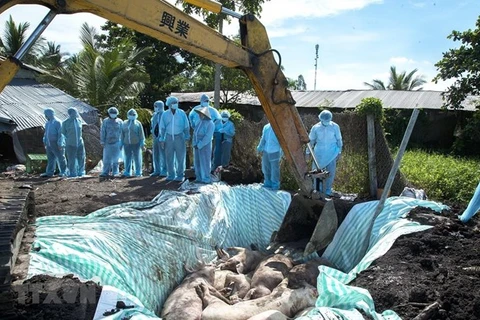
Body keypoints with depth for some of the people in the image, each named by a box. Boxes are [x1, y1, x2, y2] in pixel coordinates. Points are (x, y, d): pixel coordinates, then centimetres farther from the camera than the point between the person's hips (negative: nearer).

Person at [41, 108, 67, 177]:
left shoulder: (57, 122, -12)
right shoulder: (47, 123, 14)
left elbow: (60, 134, -16)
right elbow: (46, 133, 20)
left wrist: (60, 144, -19)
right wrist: (45, 143, 17)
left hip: (56, 144, -8)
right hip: (49, 144, 8)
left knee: (60, 157, 0)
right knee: (50, 158, 9)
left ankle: (63, 172, 7)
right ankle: (49, 172, 14)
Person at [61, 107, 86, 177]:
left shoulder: (79, 121, 7)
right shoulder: (65, 123, -5)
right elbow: (63, 133, 5)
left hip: (80, 143, 4)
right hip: (70, 144, -4)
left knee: (81, 159, 7)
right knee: (71, 160, 0)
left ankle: (81, 173, 19)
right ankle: (72, 174, 12)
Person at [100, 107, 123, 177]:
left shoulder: (120, 121, 4)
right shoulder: (105, 121, 4)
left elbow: (122, 133, 5)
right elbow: (102, 132, 3)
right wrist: (102, 142, -3)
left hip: (116, 143, 0)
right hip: (107, 142, 0)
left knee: (115, 159, 2)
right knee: (106, 158, -1)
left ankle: (115, 172, 10)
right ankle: (105, 172, 4)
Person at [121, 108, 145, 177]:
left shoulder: (138, 123, 2)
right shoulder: (124, 123, 13)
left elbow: (141, 134, -2)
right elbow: (122, 134, 14)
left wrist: (142, 142, -7)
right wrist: (122, 143, 11)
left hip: (136, 144, -3)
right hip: (127, 144, 3)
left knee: (137, 158, 0)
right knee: (127, 158, 5)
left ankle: (138, 172, 6)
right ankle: (127, 172, 12)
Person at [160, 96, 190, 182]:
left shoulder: (182, 113, -3)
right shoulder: (165, 114, 1)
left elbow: (186, 126, 1)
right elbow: (162, 127, 5)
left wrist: (187, 138, -2)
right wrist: (162, 139, 2)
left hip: (179, 137, -2)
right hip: (169, 137, 2)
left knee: (180, 157, -1)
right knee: (169, 157, 5)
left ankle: (180, 175, 7)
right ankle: (171, 175, 15)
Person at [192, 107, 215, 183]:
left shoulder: (210, 124, -13)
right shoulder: (199, 122, 11)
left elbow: (208, 137, -19)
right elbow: (195, 133, 11)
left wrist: (199, 145, -19)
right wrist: (194, 144, -4)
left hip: (205, 146, -7)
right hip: (197, 146, 7)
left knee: (205, 162, -4)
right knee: (198, 162, 9)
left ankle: (206, 179, 3)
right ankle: (199, 178, 17)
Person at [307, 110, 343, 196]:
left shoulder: (335, 127, -3)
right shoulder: (315, 127, -2)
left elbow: (339, 140, 5)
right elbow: (311, 140, 7)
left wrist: (339, 152, 4)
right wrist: (308, 152, 7)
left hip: (331, 154, 0)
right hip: (319, 154, 0)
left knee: (330, 173, 2)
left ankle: (327, 192, 13)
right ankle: (318, 191, 14)